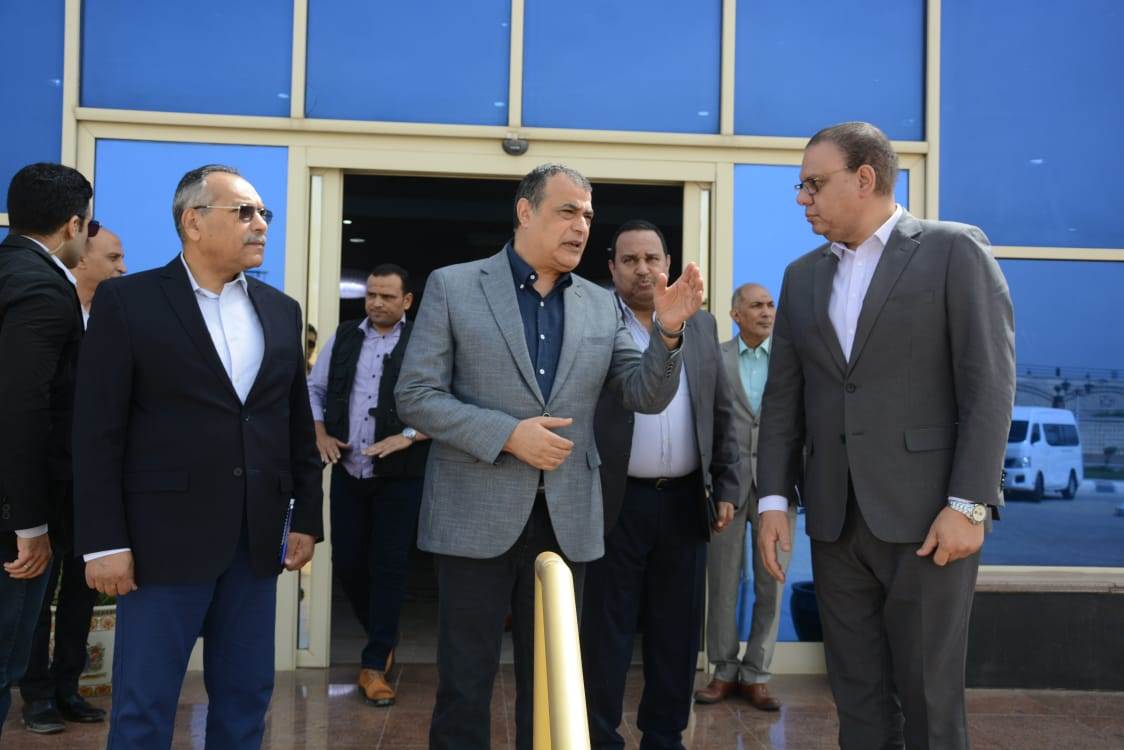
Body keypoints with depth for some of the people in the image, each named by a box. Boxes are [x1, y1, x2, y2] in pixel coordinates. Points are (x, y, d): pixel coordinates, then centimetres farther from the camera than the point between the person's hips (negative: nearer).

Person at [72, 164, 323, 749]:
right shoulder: (127, 301, -3)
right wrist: (103, 542, -11)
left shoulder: (282, 311, 11)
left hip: (258, 538, 5)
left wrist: (306, 517, 10)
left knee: (246, 699, 13)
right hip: (166, 537, -4)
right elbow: (97, 433, -7)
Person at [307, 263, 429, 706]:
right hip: (348, 472, 4)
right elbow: (314, 388, 17)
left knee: (389, 567, 0)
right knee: (346, 561, 10)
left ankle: (374, 664, 11)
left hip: (399, 476, -4)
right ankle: (382, 637, 34)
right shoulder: (344, 336, 8)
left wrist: (407, 437, -18)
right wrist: (320, 432, 3)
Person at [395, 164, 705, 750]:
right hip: (477, 516, -3)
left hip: (567, 520, 4)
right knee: (464, 683, 7)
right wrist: (507, 434, -17)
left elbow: (646, 396, 4)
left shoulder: (601, 305, 8)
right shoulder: (453, 287, -2)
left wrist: (669, 331, -14)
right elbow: (415, 396, -6)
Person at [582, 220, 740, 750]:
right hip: (614, 502, -4)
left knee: (677, 632, 11)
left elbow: (722, 414, 12)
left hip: (684, 501, 4)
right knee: (605, 633, 5)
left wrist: (727, 487, 7)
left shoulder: (702, 325, 10)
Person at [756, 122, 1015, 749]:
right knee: (857, 697, 11)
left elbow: (990, 384, -9)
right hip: (836, 521, 5)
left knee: (929, 698, 3)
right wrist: (774, 498, 4)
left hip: (925, 516, -5)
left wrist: (968, 504, -15)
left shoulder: (954, 250, -3)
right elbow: (783, 397, 12)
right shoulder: (803, 276, 14)